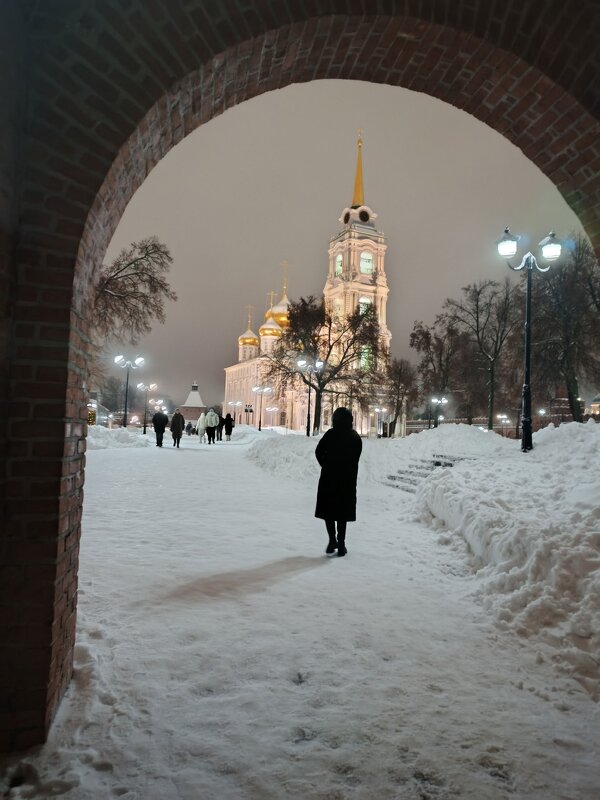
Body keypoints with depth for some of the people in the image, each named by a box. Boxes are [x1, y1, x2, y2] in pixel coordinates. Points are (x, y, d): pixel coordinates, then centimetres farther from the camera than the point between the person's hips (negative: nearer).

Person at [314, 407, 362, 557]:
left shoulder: (331, 434, -9)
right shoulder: (356, 437, 2)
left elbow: (319, 452, -8)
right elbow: (355, 460, 3)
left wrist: (326, 466, 7)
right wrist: (350, 475, 10)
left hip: (329, 478, -3)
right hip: (348, 480, 3)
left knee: (328, 510, 9)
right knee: (342, 511, 10)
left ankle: (332, 540, -1)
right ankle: (341, 544, 8)